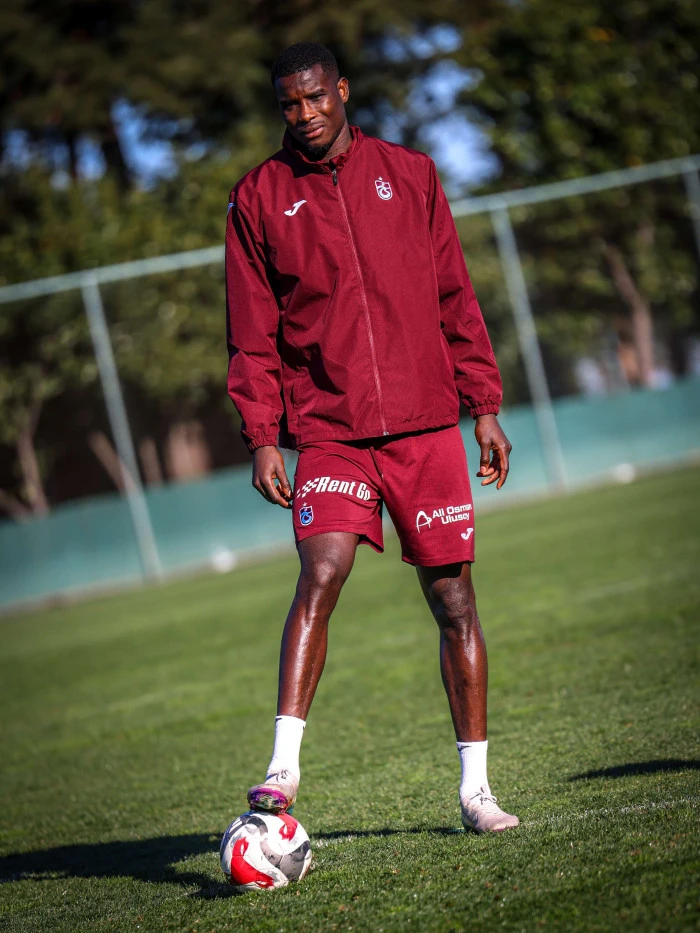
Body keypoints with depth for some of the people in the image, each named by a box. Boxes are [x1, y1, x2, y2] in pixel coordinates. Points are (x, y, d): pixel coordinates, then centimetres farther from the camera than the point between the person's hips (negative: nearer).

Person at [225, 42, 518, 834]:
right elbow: (252, 332, 5)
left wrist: (484, 407, 7)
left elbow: (455, 298, 11)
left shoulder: (409, 173, 9)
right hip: (329, 429, -1)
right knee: (320, 574, -22)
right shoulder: (258, 198, 6)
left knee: (453, 597, 4)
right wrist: (262, 436, -5)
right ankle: (284, 764, -21)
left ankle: (474, 785, 13)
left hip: (426, 421, 2)